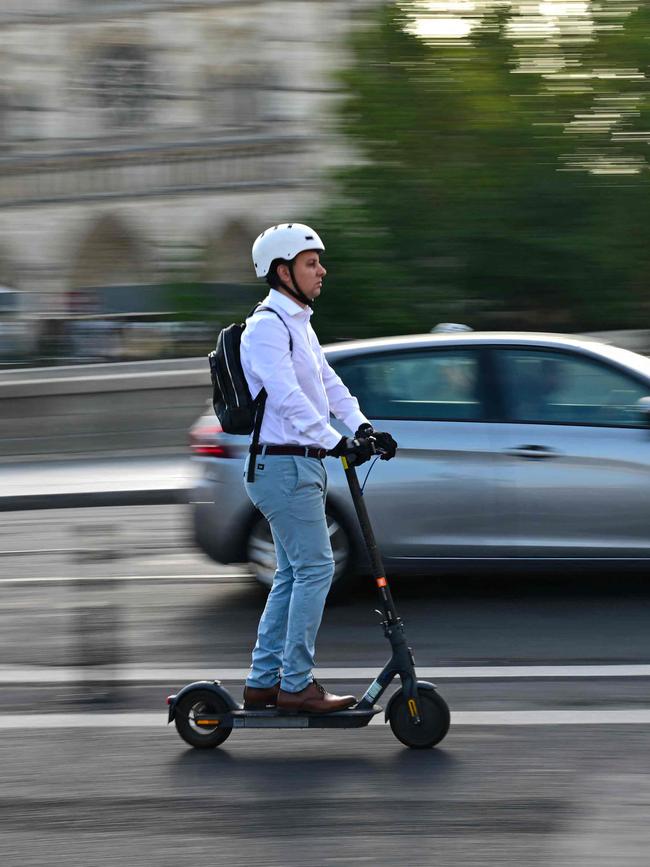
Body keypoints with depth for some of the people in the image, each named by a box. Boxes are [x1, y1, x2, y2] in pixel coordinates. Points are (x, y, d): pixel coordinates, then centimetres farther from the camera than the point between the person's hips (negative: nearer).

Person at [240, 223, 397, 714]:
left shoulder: (298, 323, 19)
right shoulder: (267, 326, -14)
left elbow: (328, 384, 16)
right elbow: (287, 397, -24)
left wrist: (363, 428, 1)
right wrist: (337, 442, -29)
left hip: (302, 466, 10)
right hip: (283, 466, -10)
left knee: (294, 573, 12)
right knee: (316, 568, -11)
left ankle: (263, 682, 16)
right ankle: (296, 685, -9)